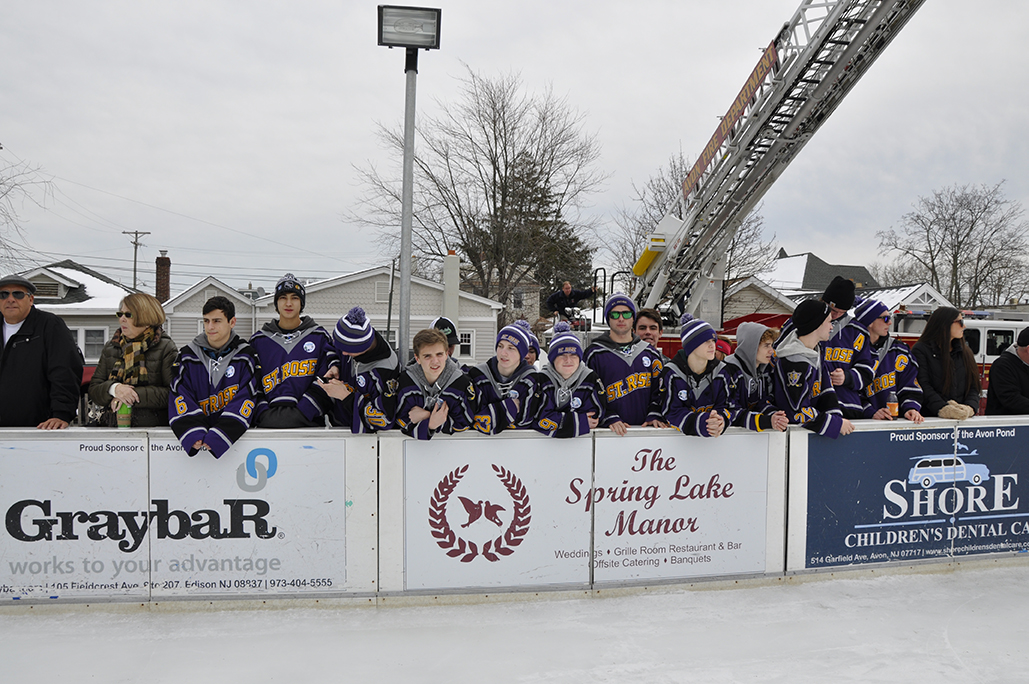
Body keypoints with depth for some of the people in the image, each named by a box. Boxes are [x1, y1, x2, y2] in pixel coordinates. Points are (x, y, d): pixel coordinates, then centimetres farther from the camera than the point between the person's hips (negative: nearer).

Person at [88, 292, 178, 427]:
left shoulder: (166, 349, 4)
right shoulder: (110, 348, 19)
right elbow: (93, 390, 14)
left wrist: (135, 395, -12)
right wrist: (114, 388, -8)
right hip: (111, 428, 5)